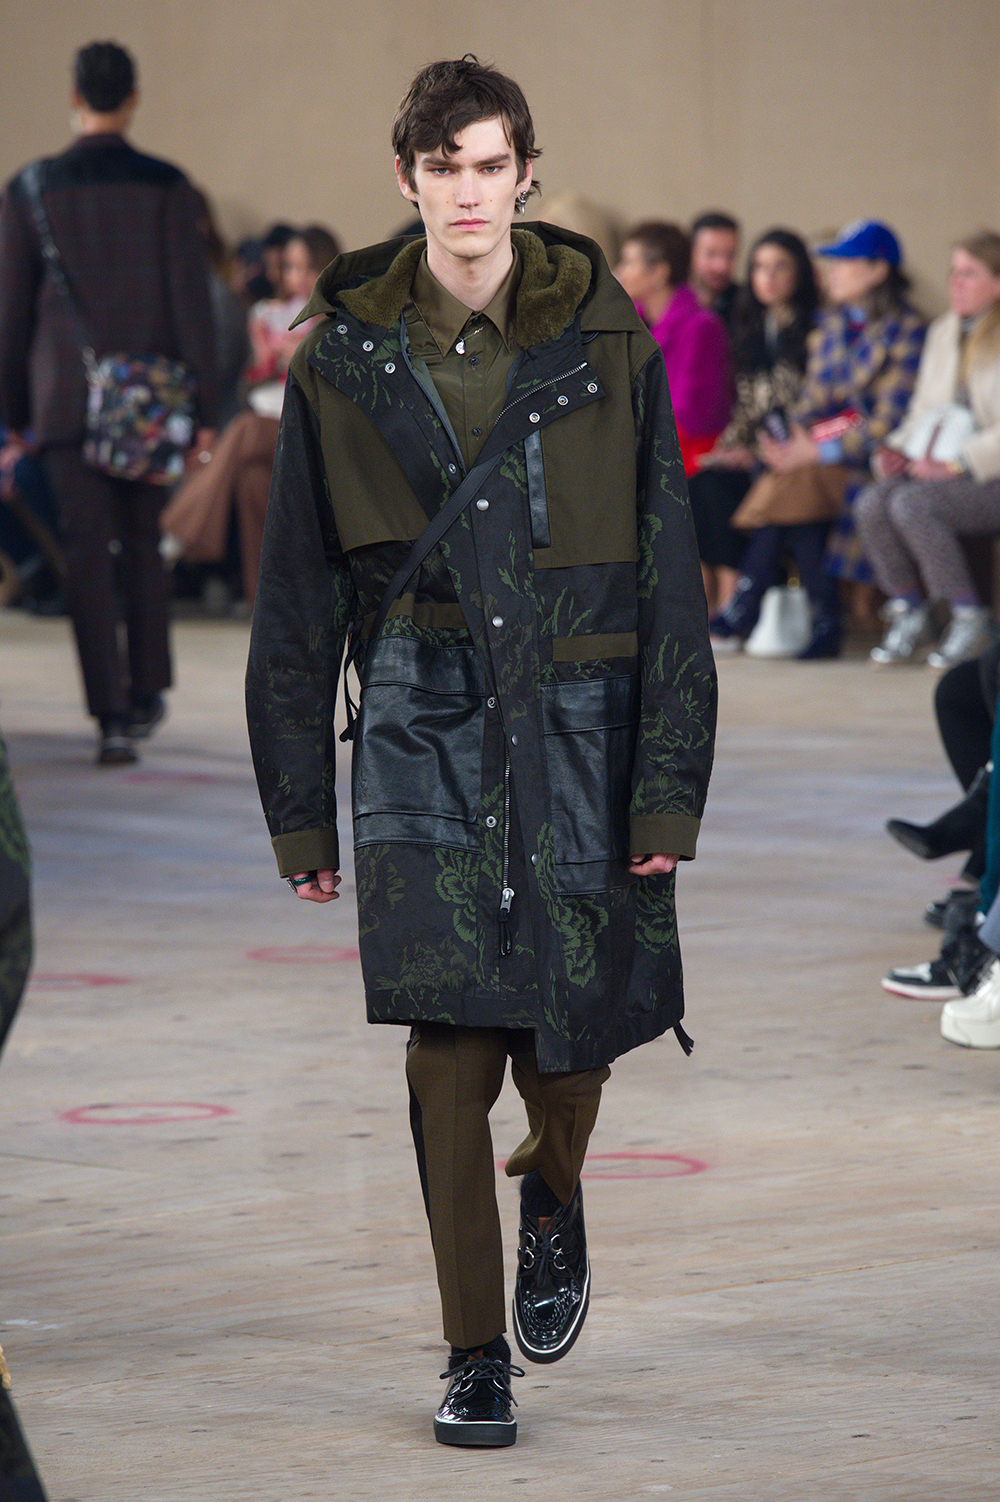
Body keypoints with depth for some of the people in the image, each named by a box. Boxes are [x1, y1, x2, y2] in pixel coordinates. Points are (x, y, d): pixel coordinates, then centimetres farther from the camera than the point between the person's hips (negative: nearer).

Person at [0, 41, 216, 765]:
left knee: (89, 554, 0)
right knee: (143, 546, 17)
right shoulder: (166, 188, -4)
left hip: (68, 399, -1)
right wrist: (204, 407, -2)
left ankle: (112, 714, -6)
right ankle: (147, 693, 25)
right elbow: (191, 301, -5)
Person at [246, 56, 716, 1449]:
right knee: (451, 1031, -7)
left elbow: (670, 580, 1)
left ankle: (554, 1195, 38)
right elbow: (296, 601, 7)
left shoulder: (607, 342, 0)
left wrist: (671, 787, -4)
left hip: (580, 716, 0)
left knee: (576, 1018, 2)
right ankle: (476, 1357, 4)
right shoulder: (344, 357, 2)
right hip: (425, 721, 0)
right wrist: (298, 806, 5)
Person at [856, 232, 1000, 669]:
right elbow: (923, 414, 21)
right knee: (872, 502, -22)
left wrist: (955, 463, -21)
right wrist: (896, 451, 1)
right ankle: (909, 613, -7)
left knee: (911, 504, -31)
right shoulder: (943, 333, 18)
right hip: (937, 468, 7)